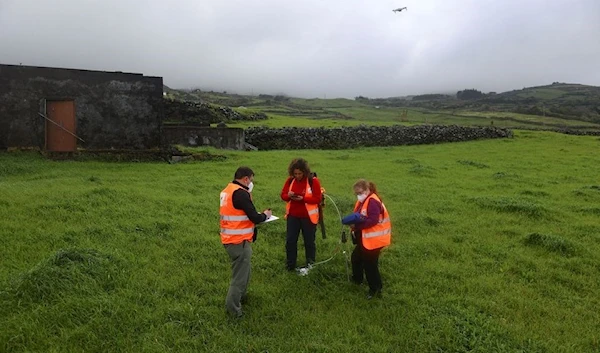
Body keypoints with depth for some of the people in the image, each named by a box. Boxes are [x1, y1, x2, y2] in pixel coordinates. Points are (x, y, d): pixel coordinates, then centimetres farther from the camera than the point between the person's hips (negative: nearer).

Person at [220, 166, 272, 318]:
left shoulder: (227, 191, 11)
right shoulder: (241, 193, -19)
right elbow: (254, 218, -19)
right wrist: (265, 215, 1)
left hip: (230, 238, 10)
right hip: (239, 241, -9)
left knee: (241, 271, 24)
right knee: (240, 275, 2)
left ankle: (240, 297, 37)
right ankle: (233, 309, 10)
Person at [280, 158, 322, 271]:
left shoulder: (313, 181, -12)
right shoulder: (290, 180, 0)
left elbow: (317, 199, -14)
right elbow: (283, 195, 4)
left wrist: (303, 198, -27)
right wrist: (288, 195, -20)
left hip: (308, 217, -3)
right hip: (293, 216, 4)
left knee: (309, 241, 10)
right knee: (290, 241, 8)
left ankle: (310, 265, 26)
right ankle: (290, 265, 23)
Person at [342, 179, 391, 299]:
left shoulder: (372, 201, -21)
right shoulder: (363, 201, 9)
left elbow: (373, 220, -30)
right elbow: (359, 218, 13)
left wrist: (357, 223, -29)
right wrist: (353, 220, -6)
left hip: (373, 239, -11)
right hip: (364, 238, 11)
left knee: (370, 264, -1)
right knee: (356, 257, 25)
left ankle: (376, 289, 15)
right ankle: (357, 279, 46)